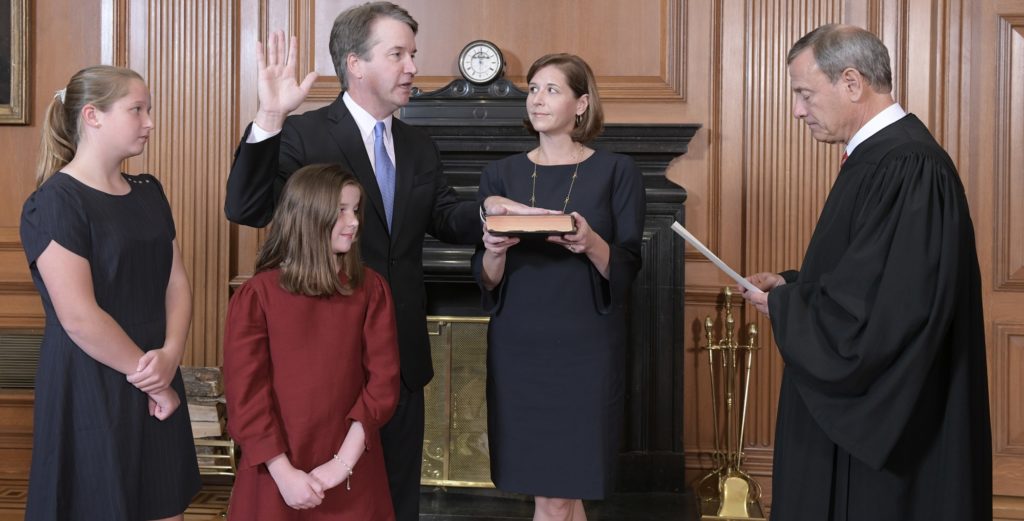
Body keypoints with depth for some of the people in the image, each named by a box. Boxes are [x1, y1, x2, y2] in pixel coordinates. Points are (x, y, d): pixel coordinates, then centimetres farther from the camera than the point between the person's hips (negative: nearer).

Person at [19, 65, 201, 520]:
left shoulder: (148, 192, 11)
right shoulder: (55, 203, -13)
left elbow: (176, 282, 6)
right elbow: (80, 318, -19)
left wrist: (170, 356, -12)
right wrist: (150, 378, -12)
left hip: (156, 381, 7)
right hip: (90, 391, -7)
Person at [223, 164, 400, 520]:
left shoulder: (371, 289, 0)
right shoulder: (256, 296, -7)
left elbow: (383, 378, -5)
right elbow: (245, 393, -9)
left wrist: (343, 463, -13)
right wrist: (284, 473, -15)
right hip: (276, 474, -2)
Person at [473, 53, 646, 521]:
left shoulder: (616, 172, -1)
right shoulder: (501, 174, 6)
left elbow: (627, 270, -3)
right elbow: (486, 280, 5)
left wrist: (591, 245, -23)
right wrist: (496, 251, -17)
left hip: (584, 349, -2)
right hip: (517, 348, 3)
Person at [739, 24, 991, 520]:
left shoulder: (909, 167, -22)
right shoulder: (880, 155, 10)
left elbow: (876, 311, -27)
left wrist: (781, 306, -12)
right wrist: (792, 285, 4)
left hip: (888, 422, -10)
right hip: (858, 405, 10)